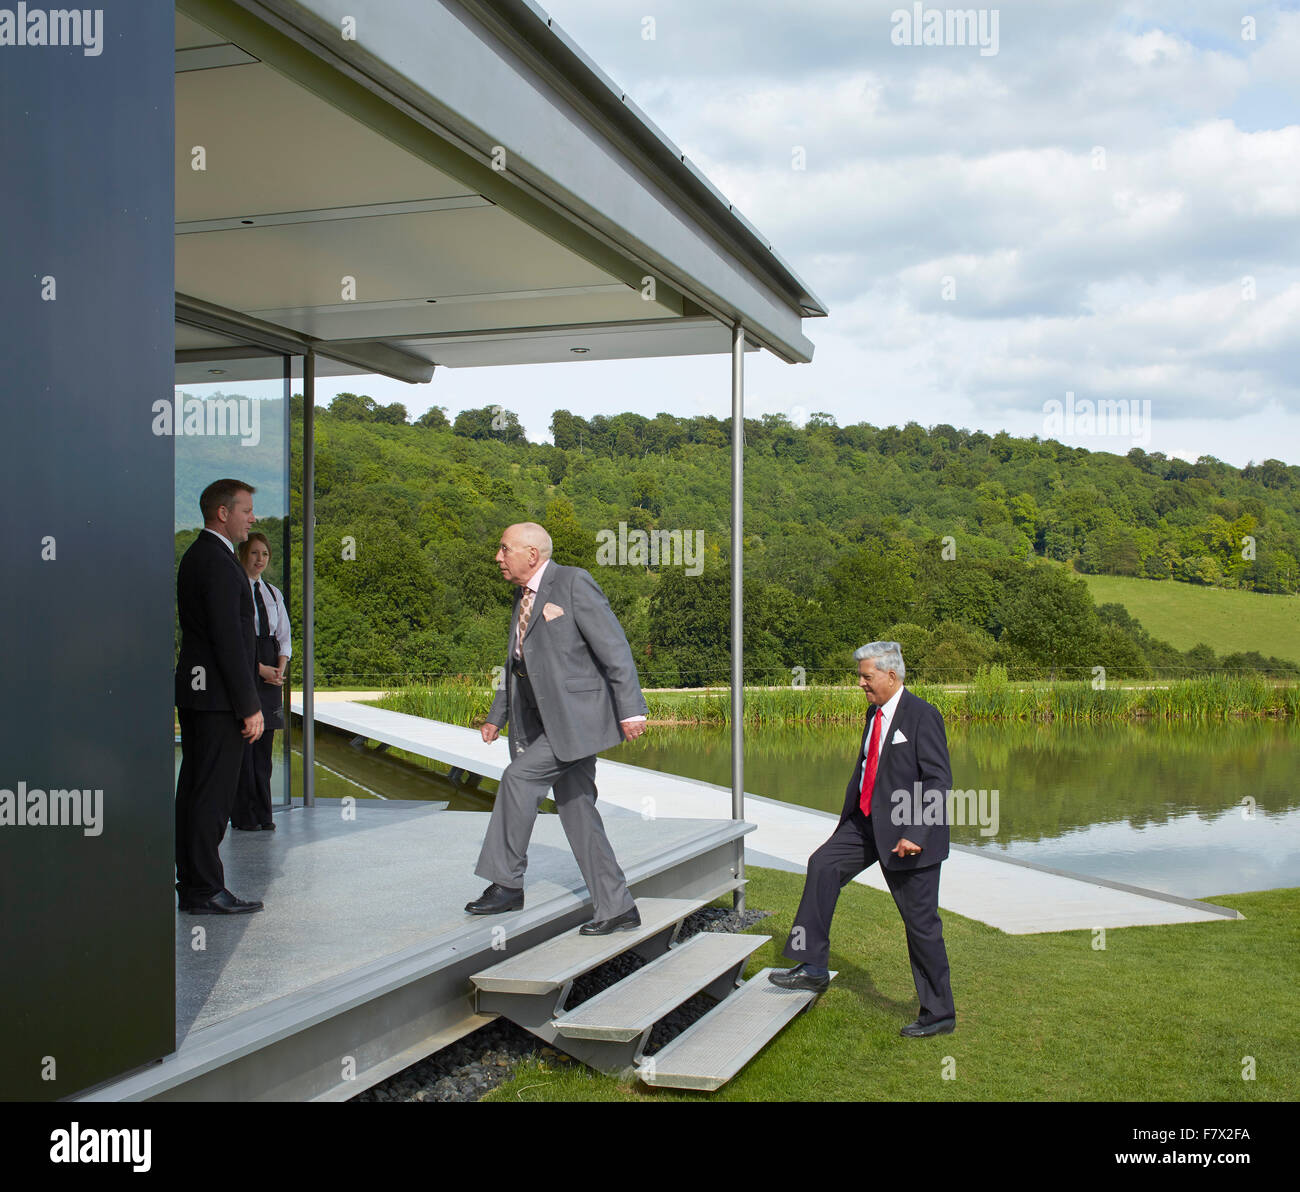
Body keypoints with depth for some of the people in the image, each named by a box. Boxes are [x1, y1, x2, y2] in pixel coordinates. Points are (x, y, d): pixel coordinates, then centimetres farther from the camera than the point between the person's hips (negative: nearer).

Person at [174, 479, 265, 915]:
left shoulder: (195, 555, 17)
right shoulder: (218, 561, -15)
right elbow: (228, 638, -20)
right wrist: (250, 706, -18)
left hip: (194, 690, 11)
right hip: (218, 697, -11)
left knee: (195, 790, 13)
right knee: (212, 793, -6)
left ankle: (192, 884, 20)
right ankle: (205, 890, -1)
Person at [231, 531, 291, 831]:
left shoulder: (273, 593, 17)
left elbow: (284, 636, 16)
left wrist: (279, 668, -1)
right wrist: (259, 668, -15)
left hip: (271, 674, 5)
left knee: (264, 745, 6)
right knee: (243, 743, -6)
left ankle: (262, 815, 10)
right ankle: (244, 816, 1)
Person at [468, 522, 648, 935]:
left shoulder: (573, 583, -11)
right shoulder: (524, 596, 16)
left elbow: (614, 647, -15)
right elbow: (517, 662, 25)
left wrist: (631, 710, -20)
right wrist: (497, 716, 20)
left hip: (579, 715, -9)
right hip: (548, 721, 9)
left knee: (519, 776, -16)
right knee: (577, 811, 6)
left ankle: (507, 883, -4)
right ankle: (617, 908, 12)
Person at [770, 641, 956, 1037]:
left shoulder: (922, 716, -16)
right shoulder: (875, 714, 10)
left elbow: (939, 781, -20)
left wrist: (915, 834, -27)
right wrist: (852, 819, 20)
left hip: (908, 832, -8)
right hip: (867, 822, 8)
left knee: (921, 923, 0)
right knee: (823, 864, -3)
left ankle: (940, 1014, 14)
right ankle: (813, 967, 4)